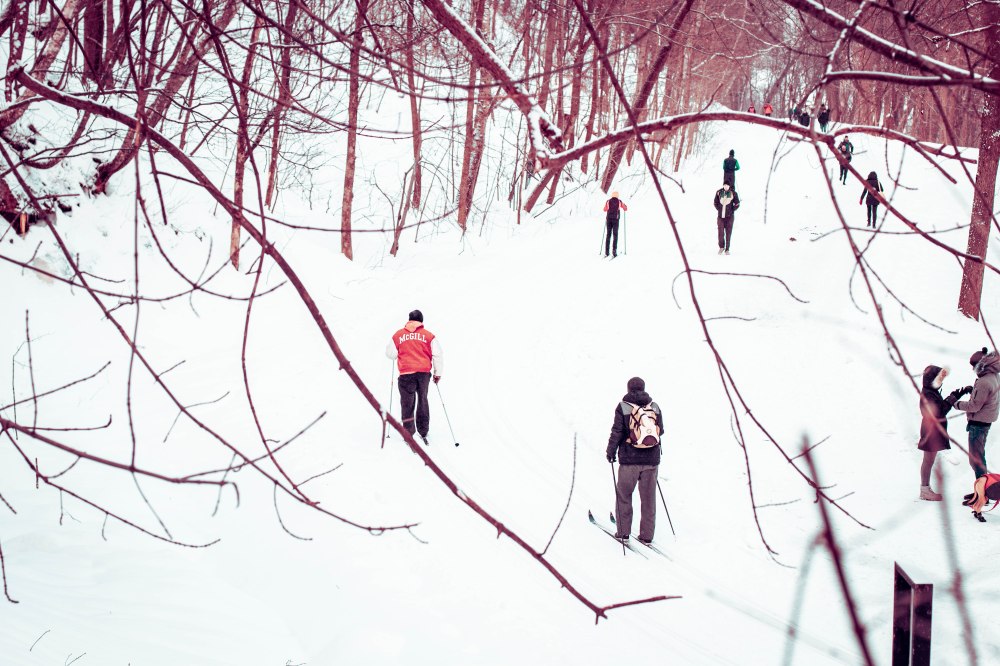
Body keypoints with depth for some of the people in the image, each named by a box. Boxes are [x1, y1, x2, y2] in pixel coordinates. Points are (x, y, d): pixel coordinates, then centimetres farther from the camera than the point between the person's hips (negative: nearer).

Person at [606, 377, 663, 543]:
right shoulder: (655, 407, 3)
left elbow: (617, 432, -8)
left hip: (629, 459, -3)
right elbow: (660, 430, 12)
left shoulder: (623, 407, -6)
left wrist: (611, 451, 4)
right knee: (648, 497, 9)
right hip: (651, 460, 3)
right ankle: (647, 535, 11)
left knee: (623, 494, 11)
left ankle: (623, 531, 11)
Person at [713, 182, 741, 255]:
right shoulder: (719, 193, 2)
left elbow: (737, 204, 5)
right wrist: (719, 210, 8)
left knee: (728, 233, 1)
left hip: (729, 216, -1)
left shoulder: (733, 193, -3)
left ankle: (727, 249, 8)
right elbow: (715, 202, 16)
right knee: (721, 232, -3)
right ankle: (721, 247, 17)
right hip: (721, 216, 1)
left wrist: (731, 211, 0)